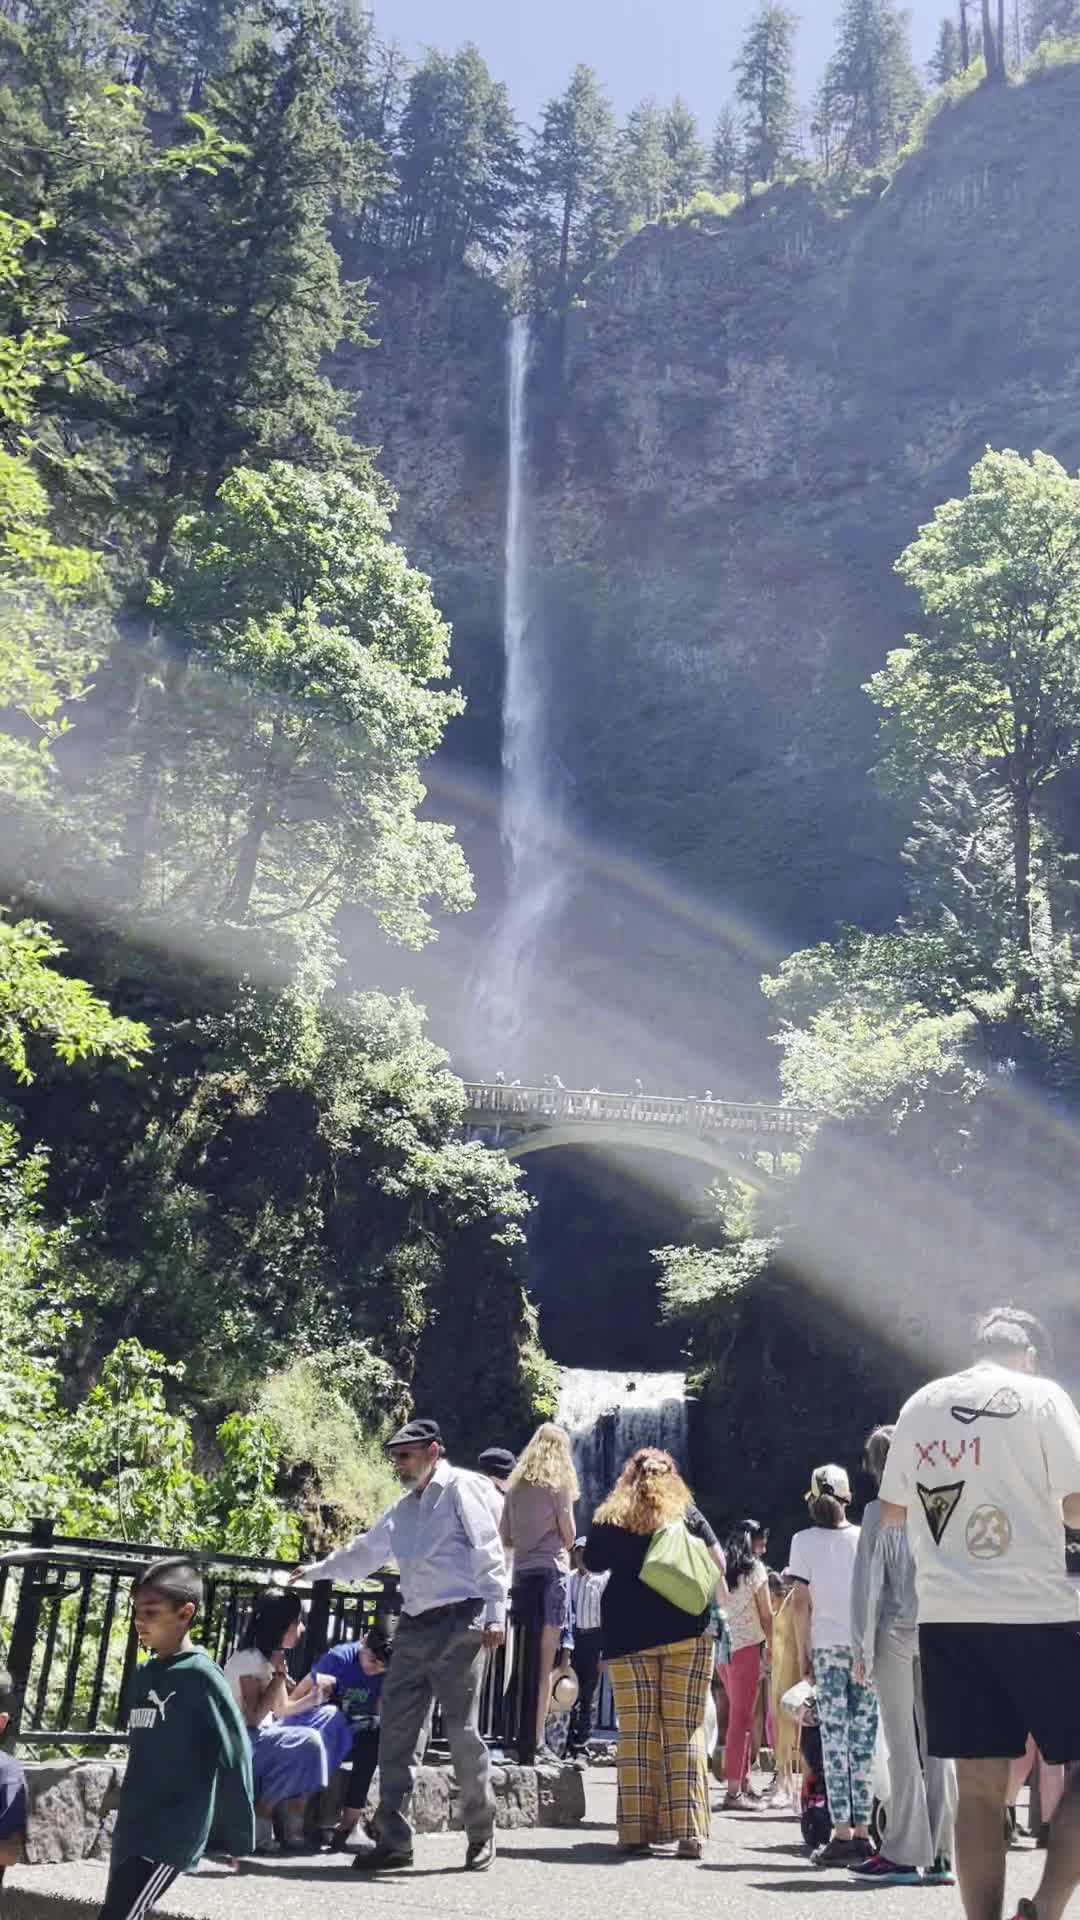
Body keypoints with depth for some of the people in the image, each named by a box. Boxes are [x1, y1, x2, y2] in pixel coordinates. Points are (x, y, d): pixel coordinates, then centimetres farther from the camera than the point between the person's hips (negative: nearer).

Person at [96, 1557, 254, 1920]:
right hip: (131, 1829, 8)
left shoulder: (199, 1675, -14)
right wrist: (127, 1813, 20)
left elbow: (234, 1755, -14)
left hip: (170, 1836, -8)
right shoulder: (143, 1673, 8)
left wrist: (238, 1836, -12)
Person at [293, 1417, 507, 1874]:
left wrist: (495, 1613, -17)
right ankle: (393, 1840, 11)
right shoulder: (404, 1508, 18)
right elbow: (365, 1551, 30)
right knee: (395, 1733, 4)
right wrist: (317, 1570, 36)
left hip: (458, 1622, -7)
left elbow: (488, 1551, -11)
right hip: (415, 1626, 7)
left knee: (462, 1732, -2)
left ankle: (481, 1836, 14)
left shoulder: (461, 1488, -4)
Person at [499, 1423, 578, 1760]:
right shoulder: (558, 1482, -2)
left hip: (523, 1573, 5)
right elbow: (568, 1535, -4)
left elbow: (505, 1539, 12)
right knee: (545, 1663, -5)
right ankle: (537, 1739, -8)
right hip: (552, 1571, -5)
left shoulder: (515, 1485, 12)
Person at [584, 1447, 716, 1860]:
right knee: (685, 1730, 1)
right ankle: (688, 1831, -5)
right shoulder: (686, 1513, 3)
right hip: (685, 1633, -1)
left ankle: (636, 1828, 5)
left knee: (635, 1731, 5)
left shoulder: (610, 1519, 6)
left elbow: (592, 1564, 16)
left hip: (626, 1636, 1)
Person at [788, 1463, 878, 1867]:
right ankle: (862, 1832, 6)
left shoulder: (804, 1541, 4)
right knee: (864, 1741, 6)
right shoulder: (865, 1538, 8)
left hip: (827, 1647, -2)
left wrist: (803, 1653, 7)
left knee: (835, 1741, -2)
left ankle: (842, 1835, -6)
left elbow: (801, 1603, 0)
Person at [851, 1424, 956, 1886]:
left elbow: (868, 1582, -7)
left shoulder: (881, 1511, -6)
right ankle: (941, 1855, 9)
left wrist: (861, 1647, -2)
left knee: (902, 1747, 2)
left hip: (895, 1632, -4)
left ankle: (905, 1855, 3)